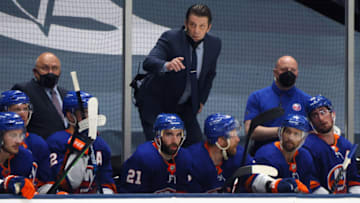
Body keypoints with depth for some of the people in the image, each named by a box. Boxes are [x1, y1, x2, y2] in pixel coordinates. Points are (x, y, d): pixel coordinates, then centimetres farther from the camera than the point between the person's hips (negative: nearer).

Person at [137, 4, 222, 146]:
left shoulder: (214, 44, -6)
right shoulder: (170, 38, -23)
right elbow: (148, 63, -40)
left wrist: (201, 100, 12)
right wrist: (167, 65, -60)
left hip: (185, 107, 5)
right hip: (156, 102, -5)